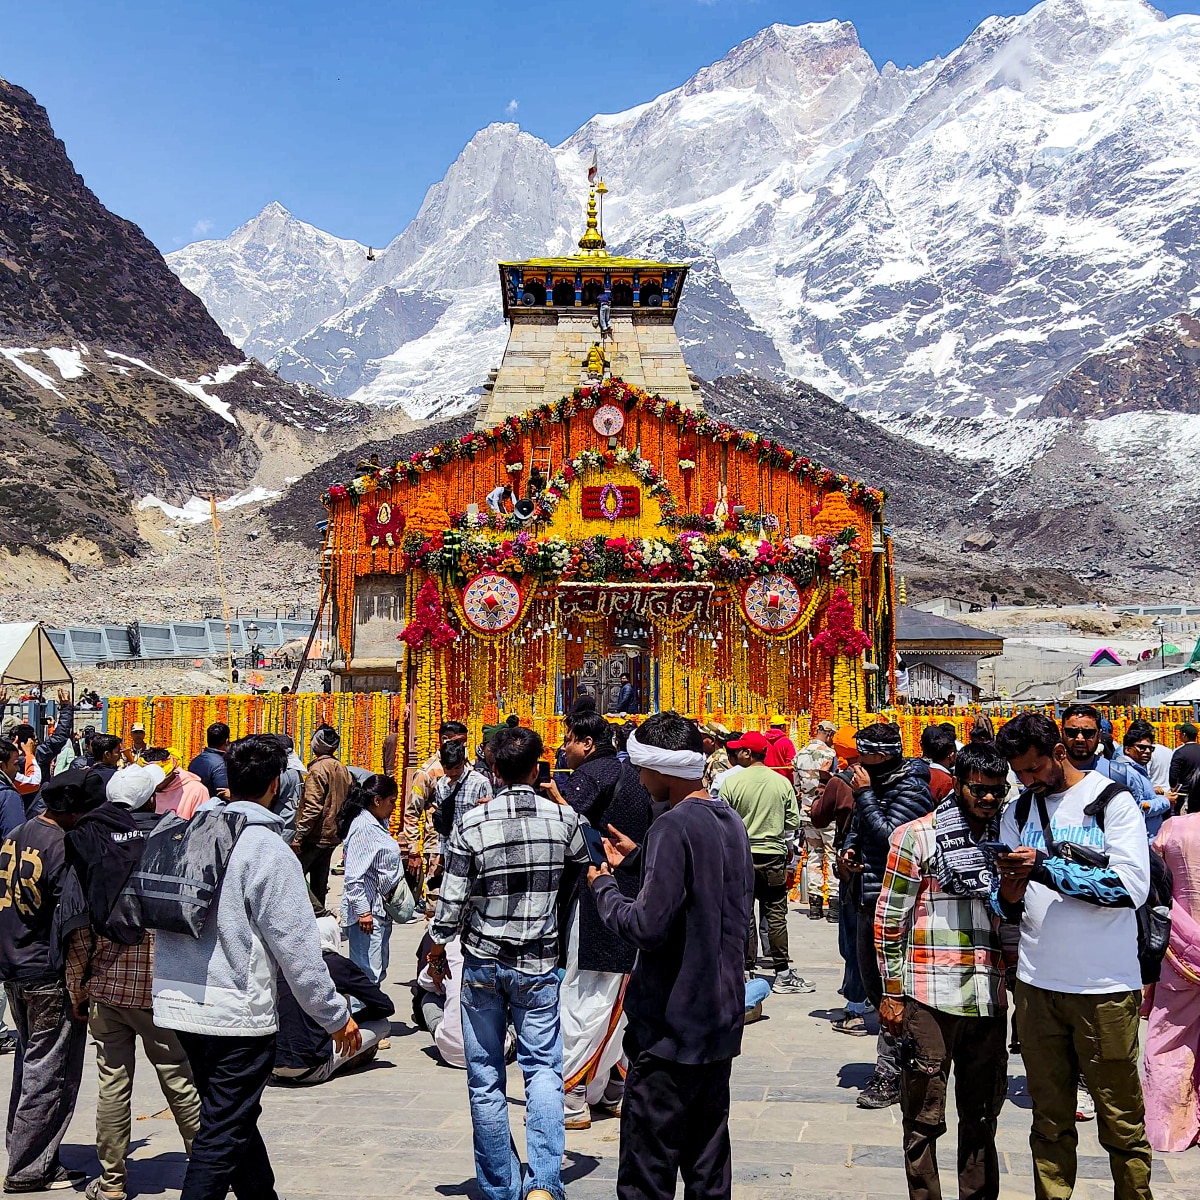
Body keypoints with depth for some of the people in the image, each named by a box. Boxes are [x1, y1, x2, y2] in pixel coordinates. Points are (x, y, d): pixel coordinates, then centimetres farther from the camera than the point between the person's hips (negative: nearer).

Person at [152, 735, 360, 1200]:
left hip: (179, 1003, 8)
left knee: (234, 1119, 21)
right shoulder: (266, 849, -15)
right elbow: (296, 946, -15)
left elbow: (161, 919, 12)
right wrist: (336, 1016, -6)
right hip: (236, 1012, -7)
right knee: (223, 1136, 2)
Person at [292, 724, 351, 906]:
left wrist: (299, 835, -17)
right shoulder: (342, 770, 11)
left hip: (315, 836, -8)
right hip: (332, 836, 8)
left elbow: (313, 807, -19)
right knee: (319, 882, 13)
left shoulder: (318, 768, -13)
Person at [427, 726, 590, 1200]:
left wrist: (437, 945, 11)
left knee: (486, 1080, 10)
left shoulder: (471, 823, -11)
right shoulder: (563, 818, -6)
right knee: (543, 1069, 7)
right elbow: (585, 863, 16)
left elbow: (452, 899, -7)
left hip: (482, 963, 0)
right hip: (539, 965, 1)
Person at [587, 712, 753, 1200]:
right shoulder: (731, 821, 8)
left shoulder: (674, 826, -19)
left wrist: (603, 886, -6)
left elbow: (647, 926, -22)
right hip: (722, 1018, 9)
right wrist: (637, 859, 17)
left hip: (671, 1025, -9)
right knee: (708, 1157, 16)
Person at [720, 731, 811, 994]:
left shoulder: (732, 783, -9)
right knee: (776, 915, 7)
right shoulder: (782, 783, -3)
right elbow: (794, 822, 0)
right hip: (774, 856, 1)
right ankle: (782, 974, 8)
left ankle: (747, 970, 12)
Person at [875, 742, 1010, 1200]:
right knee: (924, 1117, 4)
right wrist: (891, 994, -5)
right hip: (930, 998, -5)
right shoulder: (918, 836, -4)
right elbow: (889, 919, -3)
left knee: (983, 1115, 15)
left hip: (989, 999, 5)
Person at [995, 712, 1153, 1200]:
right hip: (1037, 984, 4)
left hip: (1105, 988, -4)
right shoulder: (1018, 812, 11)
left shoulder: (1112, 801, -4)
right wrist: (1010, 890, -10)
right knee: (1050, 1120, 11)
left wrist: (1046, 868, -19)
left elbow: (1131, 886, -17)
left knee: (1121, 1121, 5)